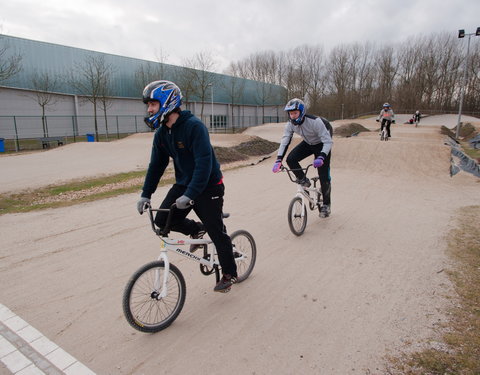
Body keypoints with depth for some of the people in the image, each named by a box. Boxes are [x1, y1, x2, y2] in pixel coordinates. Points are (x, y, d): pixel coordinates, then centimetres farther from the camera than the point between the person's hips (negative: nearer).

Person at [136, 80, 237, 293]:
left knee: (216, 232, 0)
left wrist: (190, 195, -35)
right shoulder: (161, 133, 1)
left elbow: (204, 162, -30)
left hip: (208, 187, -6)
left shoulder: (194, 126, -23)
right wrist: (145, 194, 1)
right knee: (162, 220, -8)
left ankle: (229, 273, 21)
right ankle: (197, 230, 21)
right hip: (183, 184, 7)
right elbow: (156, 165, 6)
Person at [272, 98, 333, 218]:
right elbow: (284, 142, -16)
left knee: (324, 175, -10)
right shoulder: (290, 124, -18)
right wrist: (278, 160, -28)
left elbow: (328, 141, -34)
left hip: (321, 145, -5)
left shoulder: (315, 122, -34)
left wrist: (321, 157, -50)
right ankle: (304, 181, 3)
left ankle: (326, 205, 8)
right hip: (307, 143, 5)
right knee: (290, 159, -21)